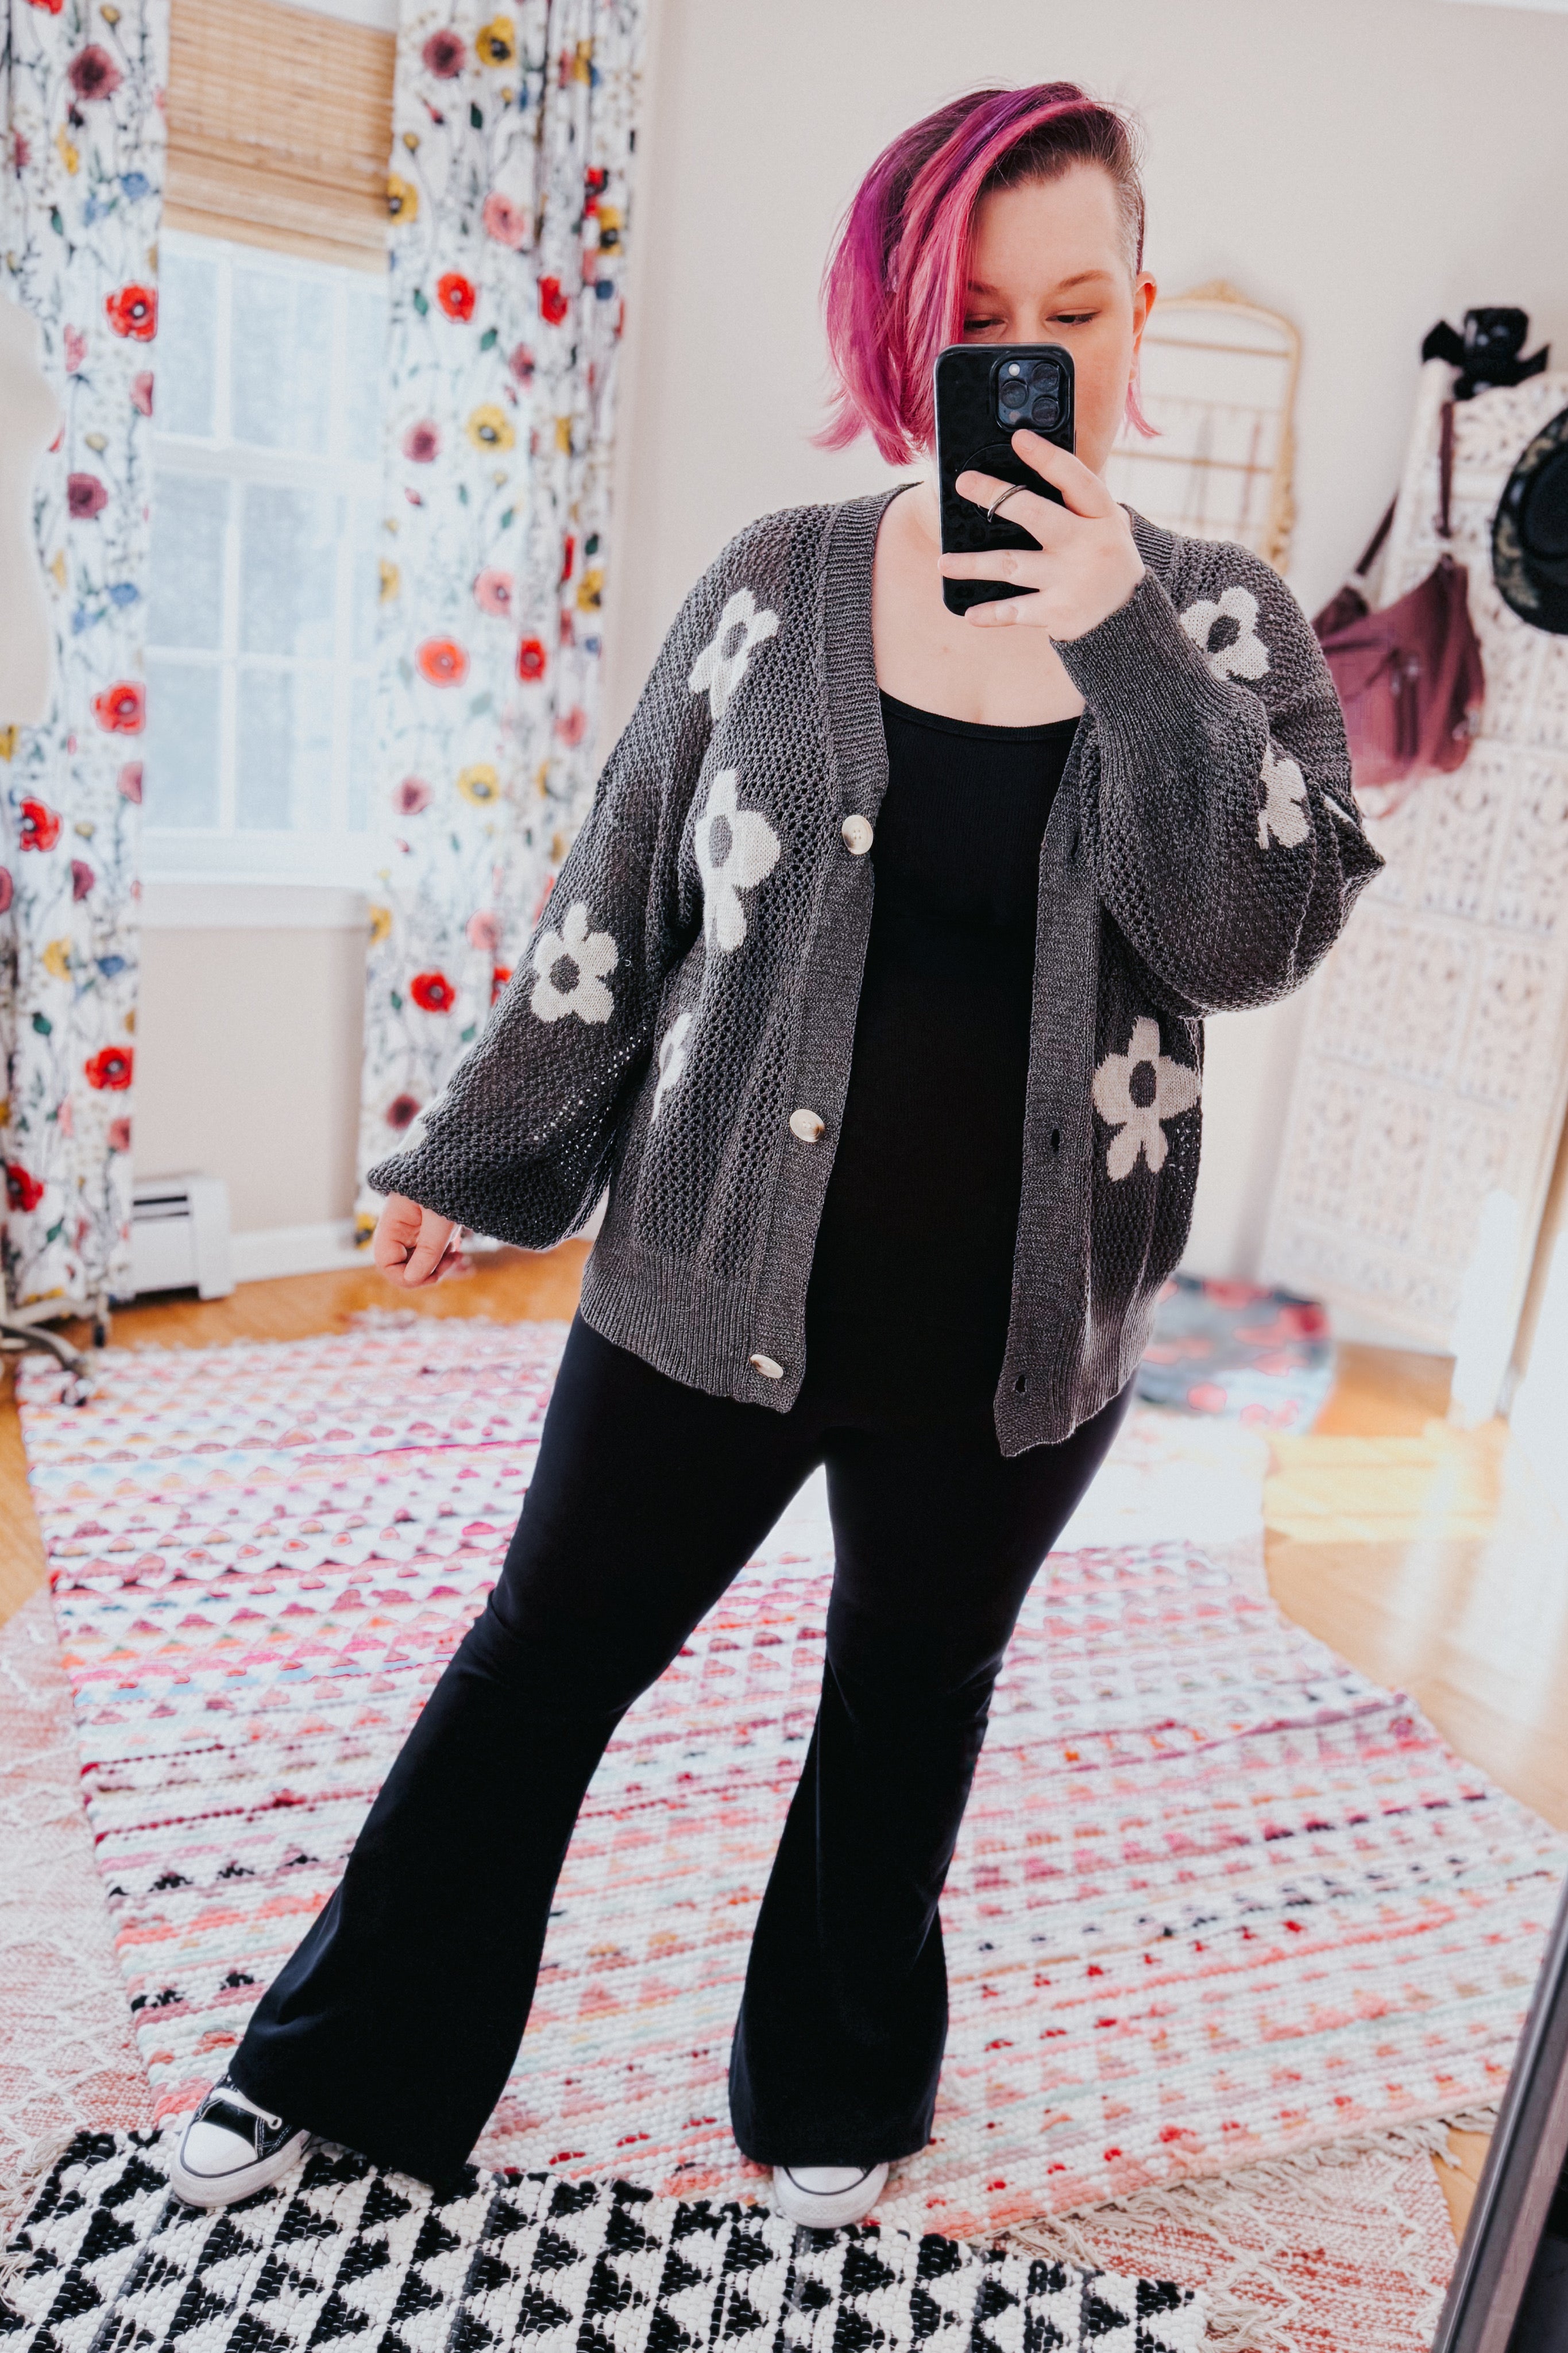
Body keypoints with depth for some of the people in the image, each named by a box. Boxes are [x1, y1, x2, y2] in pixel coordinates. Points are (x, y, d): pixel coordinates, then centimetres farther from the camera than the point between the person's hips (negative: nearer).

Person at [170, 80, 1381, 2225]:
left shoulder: (1219, 618, 0)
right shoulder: (782, 582, -2)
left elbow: (1261, 929, -12)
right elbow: (622, 900, 3)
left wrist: (1119, 640, -21)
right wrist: (475, 1160, 7)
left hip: (1019, 1325, 1)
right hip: (721, 1278, 0)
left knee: (913, 1697, 20)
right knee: (543, 1664, 11)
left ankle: (836, 2092, 47)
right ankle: (343, 2065, 37)